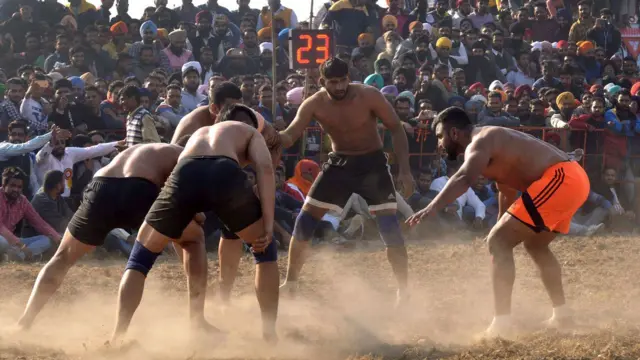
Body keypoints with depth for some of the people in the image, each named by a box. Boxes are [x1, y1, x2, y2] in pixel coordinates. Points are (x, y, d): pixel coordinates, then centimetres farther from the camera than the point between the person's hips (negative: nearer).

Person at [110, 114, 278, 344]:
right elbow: (265, 168, 12)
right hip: (225, 173, -2)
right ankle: (269, 335, 17)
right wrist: (268, 226, 6)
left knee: (141, 256, 21)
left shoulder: (199, 133, 47)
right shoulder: (251, 133, 34)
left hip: (185, 173, 2)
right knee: (265, 249, 24)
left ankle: (117, 339, 8)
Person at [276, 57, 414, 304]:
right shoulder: (314, 105, -13)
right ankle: (290, 283, 14)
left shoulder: (369, 96, -21)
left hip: (372, 163, -3)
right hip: (338, 163, 3)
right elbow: (289, 136, -17)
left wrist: (404, 170, -18)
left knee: (390, 226, -13)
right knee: (304, 221, -1)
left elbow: (396, 129, -12)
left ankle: (403, 291, -3)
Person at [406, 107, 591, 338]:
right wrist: (503, 222, 51)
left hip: (559, 180, -11)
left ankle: (502, 323, -15)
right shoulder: (491, 141, 23)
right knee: (535, 245, 30)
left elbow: (464, 179, -31)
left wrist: (432, 208, -43)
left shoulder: (480, 142, -9)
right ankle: (561, 314, 35)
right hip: (574, 178, 11)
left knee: (498, 242, -10)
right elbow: (508, 187, 38)